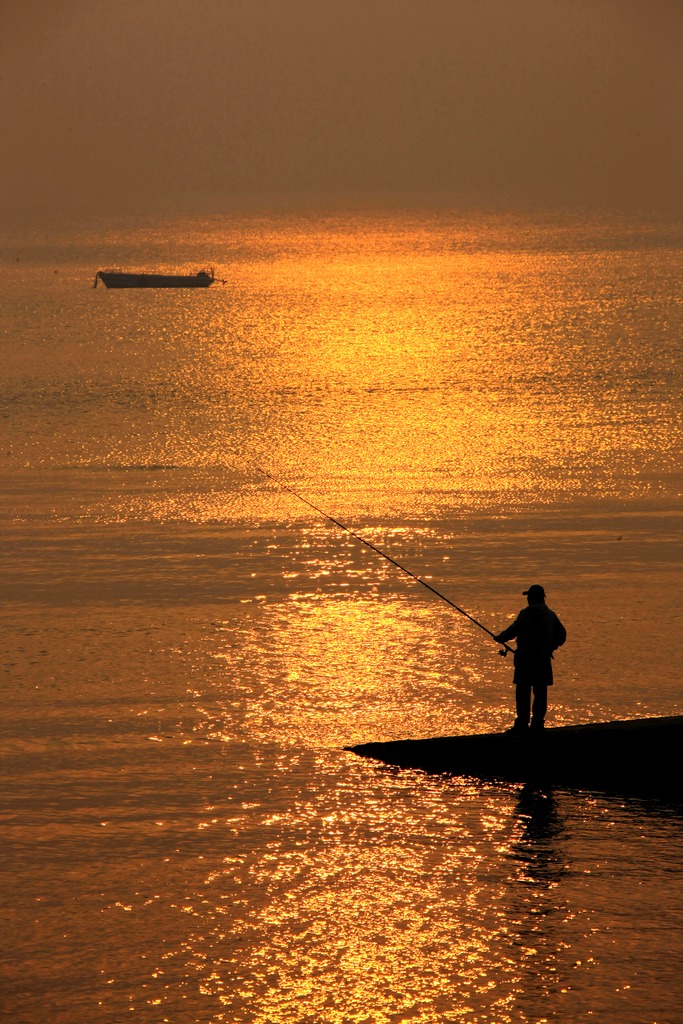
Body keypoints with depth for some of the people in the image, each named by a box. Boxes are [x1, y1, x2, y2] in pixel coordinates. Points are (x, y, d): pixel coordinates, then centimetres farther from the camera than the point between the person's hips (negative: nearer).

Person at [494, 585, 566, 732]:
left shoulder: (526, 614, -10)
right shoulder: (550, 615, 12)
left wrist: (500, 638, 9)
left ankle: (522, 723, -8)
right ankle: (538, 722, 7)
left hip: (526, 658, -6)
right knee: (540, 692, 8)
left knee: (523, 691, -4)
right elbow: (561, 634, 16)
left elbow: (513, 630, -8)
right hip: (543, 659, 6)